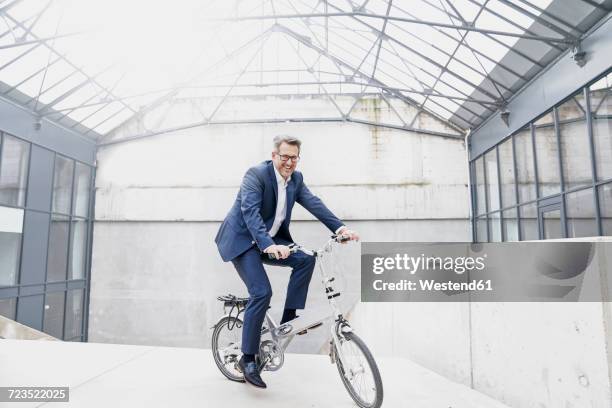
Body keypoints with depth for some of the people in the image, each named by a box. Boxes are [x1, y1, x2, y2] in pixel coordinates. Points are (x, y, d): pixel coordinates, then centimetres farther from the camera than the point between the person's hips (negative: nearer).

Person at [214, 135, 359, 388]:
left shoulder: (296, 179, 2)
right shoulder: (256, 174, -19)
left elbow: (314, 204, -9)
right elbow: (250, 211, -32)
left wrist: (340, 228, -24)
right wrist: (269, 245, -46)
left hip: (270, 239, 7)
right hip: (242, 240, -6)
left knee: (305, 259, -14)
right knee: (262, 292, -17)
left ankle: (288, 320, 0)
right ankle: (247, 359, -1)